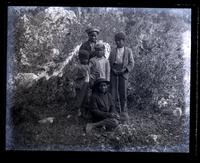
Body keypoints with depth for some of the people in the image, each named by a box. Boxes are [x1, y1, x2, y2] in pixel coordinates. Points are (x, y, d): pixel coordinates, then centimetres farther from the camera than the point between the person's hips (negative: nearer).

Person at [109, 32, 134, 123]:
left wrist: (125, 69, -10)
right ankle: (117, 111, 7)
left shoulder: (128, 51, 9)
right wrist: (112, 69, -4)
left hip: (123, 73, -2)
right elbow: (109, 62, 14)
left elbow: (131, 63, 6)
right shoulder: (113, 51, 14)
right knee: (113, 93, -3)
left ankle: (123, 112, 7)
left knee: (123, 93, -5)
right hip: (113, 73, 2)